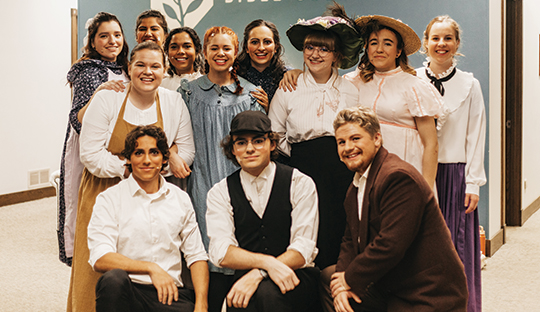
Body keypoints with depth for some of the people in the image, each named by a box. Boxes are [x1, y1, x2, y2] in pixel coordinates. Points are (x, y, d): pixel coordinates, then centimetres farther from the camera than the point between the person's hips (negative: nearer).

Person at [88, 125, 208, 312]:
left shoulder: (181, 199, 15)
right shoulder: (109, 199, 4)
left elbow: (196, 256, 12)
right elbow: (100, 259, -7)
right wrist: (151, 268, -15)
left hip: (170, 293, 1)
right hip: (127, 290, -1)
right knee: (114, 278, -34)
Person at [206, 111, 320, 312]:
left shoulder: (301, 184, 3)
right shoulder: (220, 193, 8)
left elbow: (303, 250, -6)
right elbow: (221, 253, -5)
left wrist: (258, 275, -21)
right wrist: (267, 263, -22)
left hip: (294, 276, 0)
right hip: (241, 279, 1)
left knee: (267, 292, -33)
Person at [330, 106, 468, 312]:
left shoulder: (399, 177, -19)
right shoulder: (355, 188, 11)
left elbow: (391, 245, -25)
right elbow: (351, 240, 11)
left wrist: (350, 279, -15)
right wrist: (341, 281, -7)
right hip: (388, 291, 8)